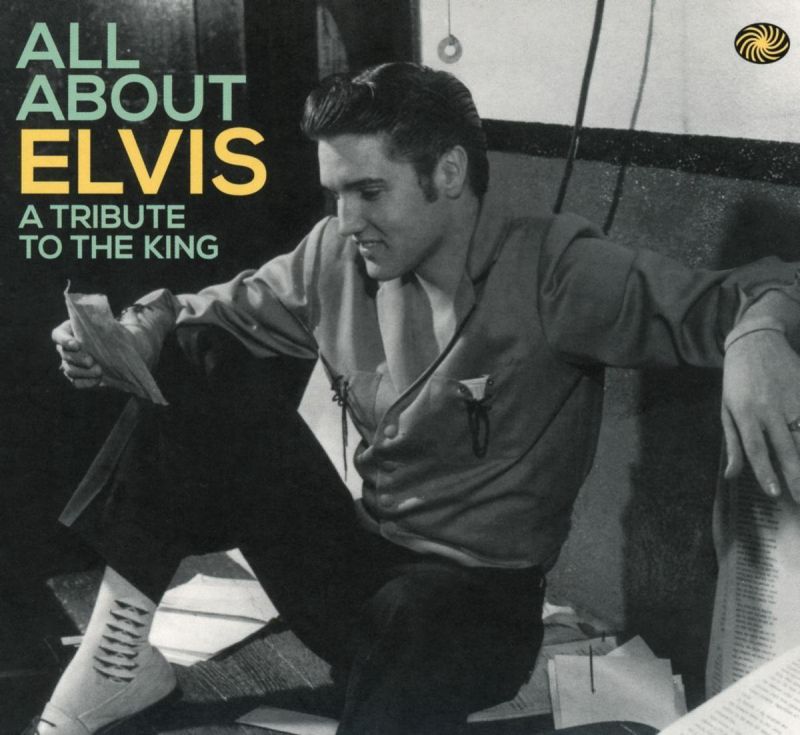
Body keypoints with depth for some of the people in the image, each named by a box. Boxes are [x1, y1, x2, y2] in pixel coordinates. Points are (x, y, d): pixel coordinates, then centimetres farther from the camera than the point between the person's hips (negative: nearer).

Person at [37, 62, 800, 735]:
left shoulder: (550, 270, -14)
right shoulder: (336, 257, 1)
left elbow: (732, 295, -18)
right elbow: (226, 309, 14)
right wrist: (141, 329, -9)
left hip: (475, 592, -5)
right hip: (354, 569, 5)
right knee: (202, 362, -10)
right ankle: (117, 651, -11)